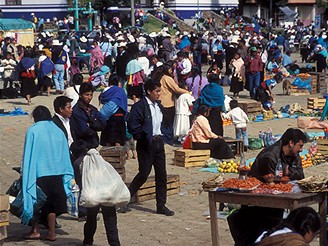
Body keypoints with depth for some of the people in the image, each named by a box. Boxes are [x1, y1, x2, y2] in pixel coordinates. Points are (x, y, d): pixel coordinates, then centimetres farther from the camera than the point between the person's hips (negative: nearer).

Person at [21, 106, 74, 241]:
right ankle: (51, 232, 11)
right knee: (52, 204, 11)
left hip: (38, 174, -4)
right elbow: (65, 155, 7)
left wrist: (27, 177, 0)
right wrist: (68, 178, 13)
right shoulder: (58, 131, 4)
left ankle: (35, 230, 14)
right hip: (56, 174, 4)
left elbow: (28, 156, -7)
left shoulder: (33, 131, -8)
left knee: (36, 203, 11)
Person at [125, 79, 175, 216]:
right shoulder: (140, 107, -12)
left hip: (158, 142, 7)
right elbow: (133, 126, -15)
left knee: (161, 175, 6)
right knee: (144, 174, -4)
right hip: (146, 144, -7)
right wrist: (144, 138, -11)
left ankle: (161, 205, 12)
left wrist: (160, 137, 12)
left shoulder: (159, 106, 11)